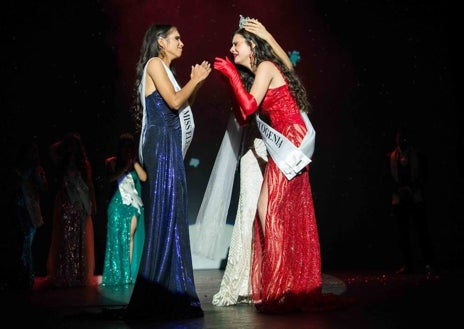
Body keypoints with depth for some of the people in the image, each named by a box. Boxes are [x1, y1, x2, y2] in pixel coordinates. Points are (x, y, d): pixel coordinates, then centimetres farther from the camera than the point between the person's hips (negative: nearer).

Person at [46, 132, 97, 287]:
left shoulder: (84, 164, 8)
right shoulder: (61, 163, 7)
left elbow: (90, 186, 8)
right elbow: (52, 148, -9)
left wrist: (93, 204, 4)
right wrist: (65, 141, 6)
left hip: (82, 206, 1)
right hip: (65, 205, -1)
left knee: (82, 239, 3)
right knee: (66, 239, -2)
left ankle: (82, 274, 11)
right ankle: (65, 275, 4)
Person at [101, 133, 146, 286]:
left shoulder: (135, 163, 15)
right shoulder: (112, 162, 6)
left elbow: (144, 177, 0)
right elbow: (111, 178, -11)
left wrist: (134, 162, -1)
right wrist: (125, 166, -10)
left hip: (134, 204, 3)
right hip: (118, 204, -3)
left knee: (131, 237, -3)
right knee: (117, 238, -5)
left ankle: (129, 274, -1)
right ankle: (117, 275, -1)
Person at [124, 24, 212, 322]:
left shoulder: (166, 69, 25)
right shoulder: (154, 64, -2)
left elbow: (181, 106, 21)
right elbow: (173, 101, -13)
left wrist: (198, 83, 16)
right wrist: (195, 80, 0)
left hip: (169, 147, 9)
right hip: (162, 144, -9)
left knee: (170, 215, 7)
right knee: (166, 213, -12)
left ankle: (167, 294, 11)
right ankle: (160, 297, -9)